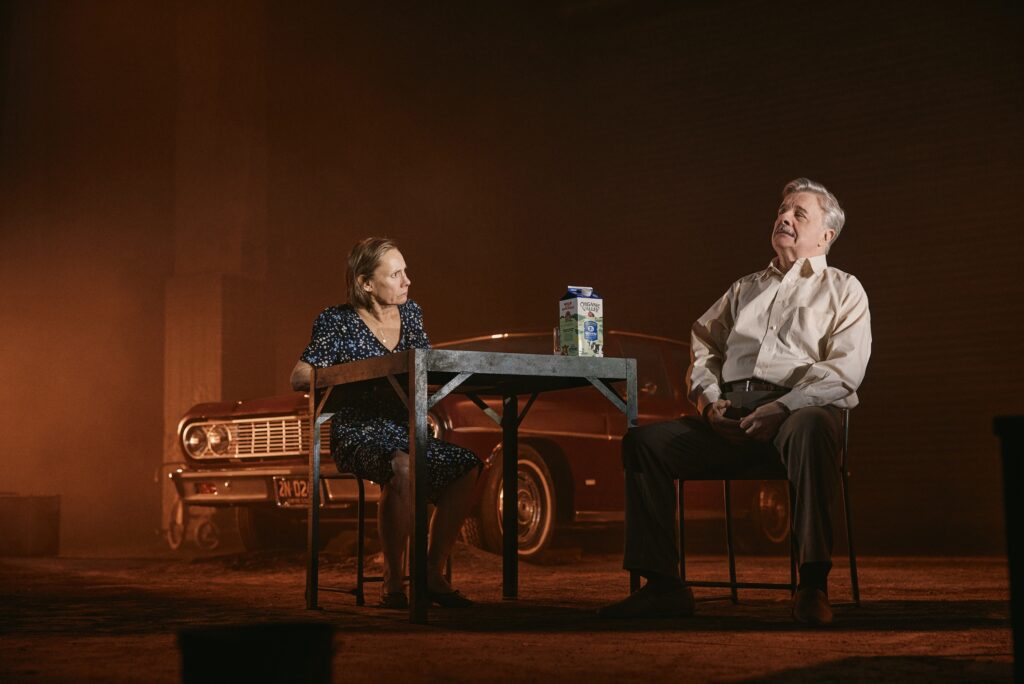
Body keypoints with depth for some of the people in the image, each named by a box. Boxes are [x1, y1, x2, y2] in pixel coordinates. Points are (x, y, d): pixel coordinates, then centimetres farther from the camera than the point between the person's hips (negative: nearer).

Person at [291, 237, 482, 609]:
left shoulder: (410, 312, 11)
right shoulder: (337, 321, -4)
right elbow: (299, 377, -8)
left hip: (404, 431, 6)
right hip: (357, 435, -5)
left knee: (468, 465, -21)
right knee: (402, 468, -38)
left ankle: (433, 574, -9)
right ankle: (392, 580, -22)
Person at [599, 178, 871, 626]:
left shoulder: (843, 290, 14)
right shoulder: (743, 290, 30)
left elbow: (845, 370, -2)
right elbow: (703, 344, 22)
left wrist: (782, 408, -16)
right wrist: (709, 400, 1)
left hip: (799, 408, -5)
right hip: (730, 415, 5)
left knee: (812, 428, -41)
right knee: (644, 441, -16)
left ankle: (813, 585, -40)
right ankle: (662, 586, -15)